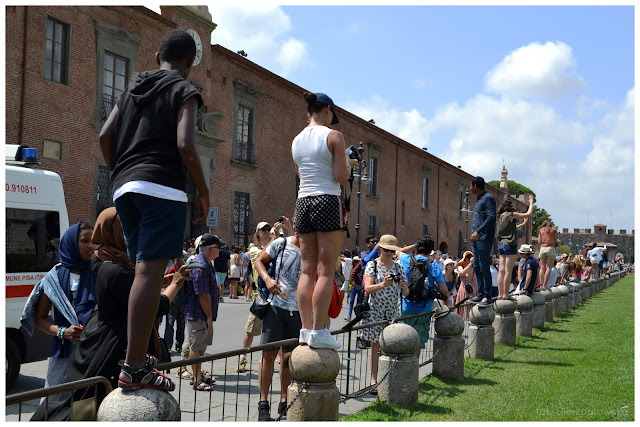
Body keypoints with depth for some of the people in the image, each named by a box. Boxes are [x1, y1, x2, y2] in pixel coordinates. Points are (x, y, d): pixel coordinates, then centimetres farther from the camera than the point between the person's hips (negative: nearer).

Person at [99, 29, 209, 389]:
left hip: (125, 187, 7)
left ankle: (143, 355, 6)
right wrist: (205, 193, -2)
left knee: (146, 270, 11)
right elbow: (186, 147, -11)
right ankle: (134, 367, -16)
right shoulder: (184, 91, 3)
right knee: (150, 271, -12)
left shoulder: (132, 88, 22)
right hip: (163, 185, -7)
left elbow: (105, 136, 15)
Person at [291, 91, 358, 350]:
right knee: (326, 271, -6)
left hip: (303, 202, 6)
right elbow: (341, 178, -10)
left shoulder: (297, 140, 14)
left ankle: (306, 328, 5)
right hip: (328, 202, -6)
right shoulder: (333, 136, -4)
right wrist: (347, 163, 11)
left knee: (308, 269, 6)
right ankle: (318, 331, -9)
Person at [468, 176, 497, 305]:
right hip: (476, 238, 10)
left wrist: (478, 231, -24)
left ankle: (487, 296, -3)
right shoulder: (479, 199, 20)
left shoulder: (488, 198, -9)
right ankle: (480, 294, 16)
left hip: (484, 238, -10)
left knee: (484, 267, -7)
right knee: (477, 267, 10)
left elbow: (491, 217, -20)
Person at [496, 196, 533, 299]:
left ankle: (500, 294, 0)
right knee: (508, 271, -8)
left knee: (501, 271, 3)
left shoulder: (500, 217, 15)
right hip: (510, 245, -7)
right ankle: (505, 294, -10)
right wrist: (531, 203, 12)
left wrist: (522, 224, 38)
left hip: (501, 245, 7)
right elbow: (528, 214, -2)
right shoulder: (512, 214, -5)